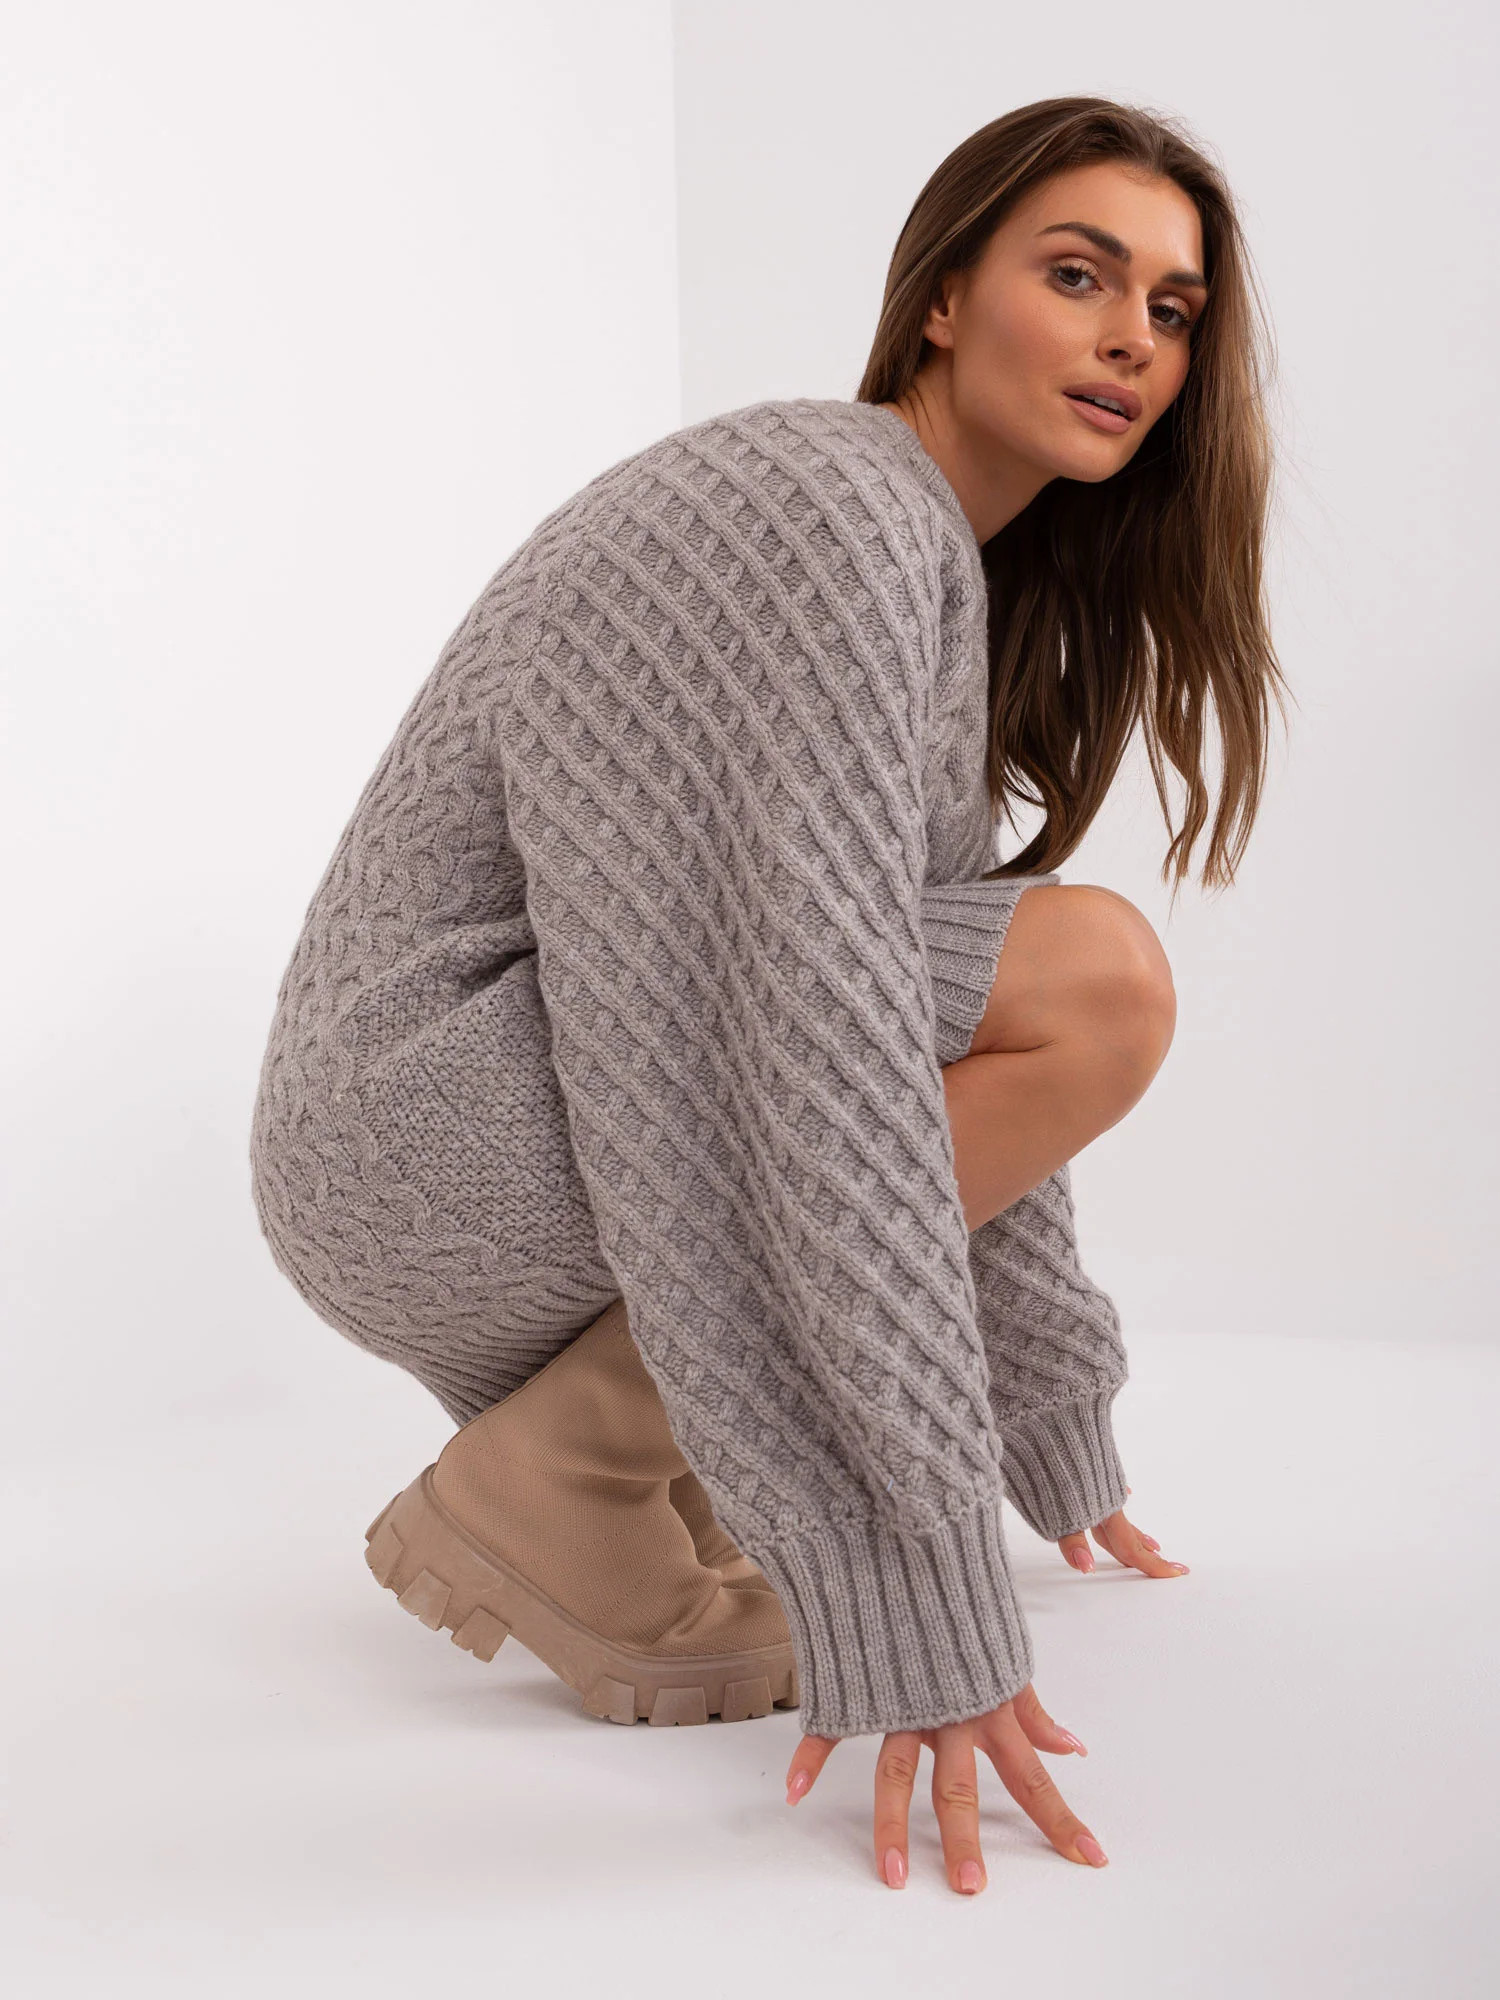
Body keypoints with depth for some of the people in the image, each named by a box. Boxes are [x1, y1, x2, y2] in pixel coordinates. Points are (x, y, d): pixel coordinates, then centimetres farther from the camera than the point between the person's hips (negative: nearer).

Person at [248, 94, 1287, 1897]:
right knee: (1102, 982, -20)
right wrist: (913, 1606, -30)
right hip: (427, 1131, -10)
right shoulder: (826, 513, -17)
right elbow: (818, 1040, -28)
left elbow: (961, 1057, 16)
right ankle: (557, 1487, -14)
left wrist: (1059, 1444, 17)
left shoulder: (958, 581, 14)